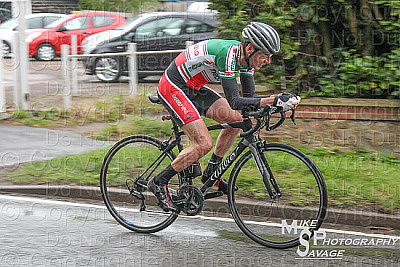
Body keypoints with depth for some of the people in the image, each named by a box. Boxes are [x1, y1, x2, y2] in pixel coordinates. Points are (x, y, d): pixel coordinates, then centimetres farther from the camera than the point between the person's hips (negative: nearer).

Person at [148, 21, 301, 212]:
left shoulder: (246, 57, -4)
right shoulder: (227, 54, -30)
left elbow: (249, 97, 1)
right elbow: (234, 101, -33)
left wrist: (282, 99, -13)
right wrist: (273, 101, -36)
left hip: (193, 88, 9)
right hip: (172, 88, -9)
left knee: (235, 119, -1)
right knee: (204, 144, -16)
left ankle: (211, 174, 12)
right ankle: (158, 183, -3)